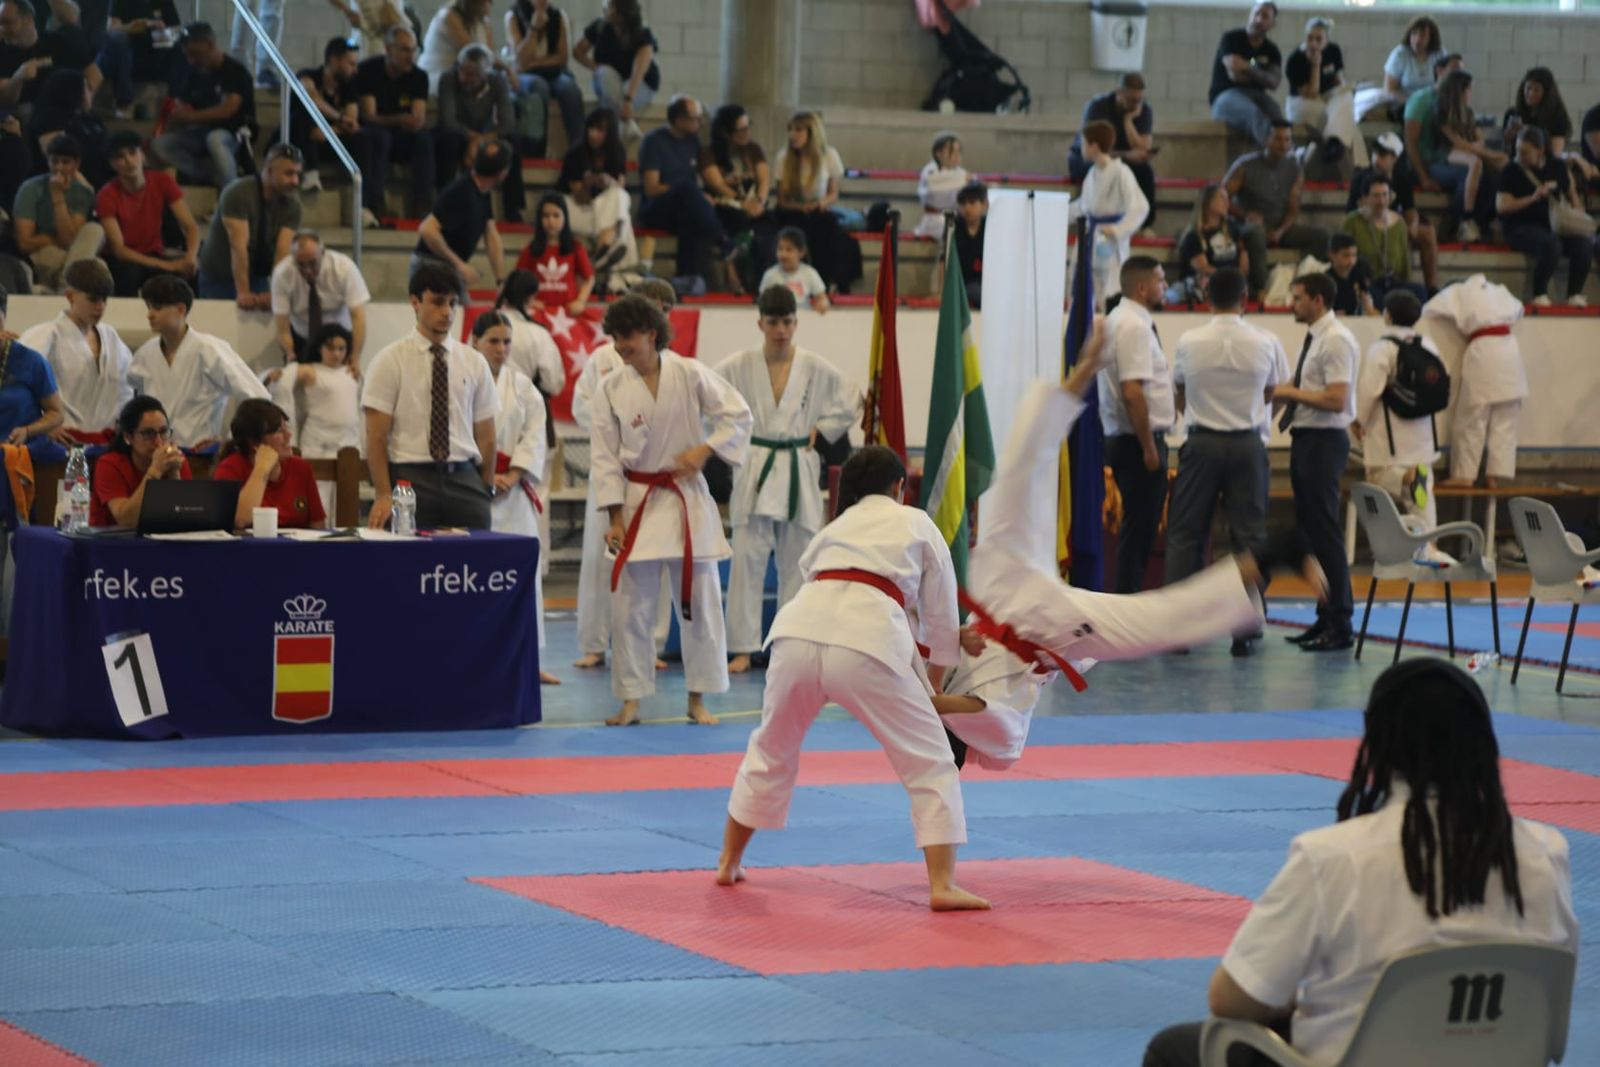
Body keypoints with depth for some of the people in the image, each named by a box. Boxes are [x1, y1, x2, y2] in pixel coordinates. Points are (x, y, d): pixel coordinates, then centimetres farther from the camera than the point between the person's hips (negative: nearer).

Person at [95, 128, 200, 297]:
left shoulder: (162, 182, -5)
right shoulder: (107, 195, -15)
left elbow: (191, 226, -9)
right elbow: (119, 250, -20)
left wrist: (191, 256, -32)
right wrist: (166, 265, -29)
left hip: (154, 256, 3)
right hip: (123, 261, -3)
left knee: (189, 269, -28)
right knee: (129, 271, -39)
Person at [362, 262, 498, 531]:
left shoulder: (473, 363, 11)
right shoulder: (389, 362, 1)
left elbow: (485, 436, 13)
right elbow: (376, 436, -2)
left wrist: (486, 490, 6)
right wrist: (384, 495, -10)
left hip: (465, 479, 3)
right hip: (411, 478, -3)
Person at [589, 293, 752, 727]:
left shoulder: (690, 375, -6)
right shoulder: (611, 389, -4)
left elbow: (738, 414, 1)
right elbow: (604, 457, -2)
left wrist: (705, 449, -14)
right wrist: (616, 519, -7)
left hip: (687, 500, 0)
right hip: (637, 504, 0)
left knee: (699, 603, 4)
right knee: (630, 606, 0)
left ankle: (697, 699, 15)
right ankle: (631, 701, 10)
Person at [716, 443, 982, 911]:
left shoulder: (831, 531, 34)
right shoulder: (917, 525, 24)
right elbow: (942, 618, 26)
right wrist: (933, 686, 42)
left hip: (798, 631, 4)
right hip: (867, 641, -4)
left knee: (771, 751, 27)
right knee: (929, 761, 7)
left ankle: (729, 863, 39)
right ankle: (942, 885, -3)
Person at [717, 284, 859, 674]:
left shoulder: (815, 368, 1)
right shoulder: (738, 367, -4)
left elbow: (851, 403, 13)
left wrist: (820, 430, 4)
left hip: (800, 472, 2)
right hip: (754, 470, -2)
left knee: (796, 562, 6)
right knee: (748, 561, -5)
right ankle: (743, 648, 0)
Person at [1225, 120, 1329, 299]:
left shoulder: (1294, 169, 3)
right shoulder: (1246, 166, -7)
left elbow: (1293, 210, 2)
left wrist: (1281, 231, -18)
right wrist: (1246, 214, -22)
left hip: (1281, 227, 4)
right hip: (1249, 224, -4)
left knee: (1320, 235, -18)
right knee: (1256, 232, -41)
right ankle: (1259, 289, -44)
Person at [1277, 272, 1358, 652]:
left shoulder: (1335, 341, -15)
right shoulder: (1313, 338, 14)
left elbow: (1336, 399, -23)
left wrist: (1292, 393, -15)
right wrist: (1284, 396, 6)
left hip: (1323, 442, -10)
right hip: (1305, 439, 10)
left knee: (1325, 533, -7)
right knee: (1308, 531, 13)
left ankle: (1340, 626, -2)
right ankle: (1326, 619, 20)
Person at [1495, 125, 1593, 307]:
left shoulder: (1557, 167, 9)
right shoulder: (1510, 172, -2)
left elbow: (1572, 193, 24)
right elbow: (1501, 206, -11)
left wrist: (1577, 211, 5)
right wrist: (1533, 198, -20)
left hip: (1555, 225, 4)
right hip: (1522, 228, -4)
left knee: (1584, 243, -26)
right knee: (1551, 243, -37)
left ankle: (1574, 294, -15)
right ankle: (1540, 294, -22)